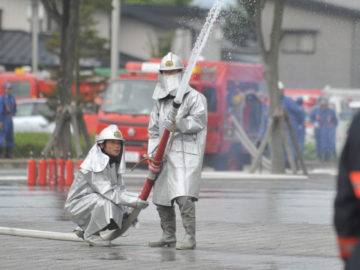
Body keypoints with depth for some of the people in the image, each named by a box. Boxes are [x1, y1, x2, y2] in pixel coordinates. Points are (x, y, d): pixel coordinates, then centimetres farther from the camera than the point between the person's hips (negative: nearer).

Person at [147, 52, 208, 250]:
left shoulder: (194, 97, -2)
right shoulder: (160, 101, 18)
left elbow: (198, 120, -14)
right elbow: (154, 130, 19)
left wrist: (177, 124, -28)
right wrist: (153, 155, 8)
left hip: (186, 154, -7)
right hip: (166, 156, 7)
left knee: (184, 196, -19)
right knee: (161, 199, 11)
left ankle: (189, 238, -18)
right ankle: (169, 236, 24)